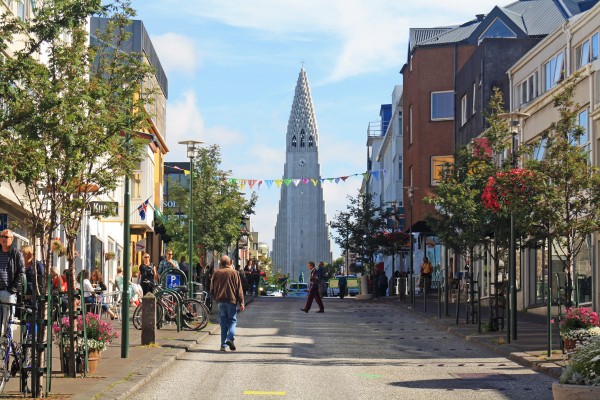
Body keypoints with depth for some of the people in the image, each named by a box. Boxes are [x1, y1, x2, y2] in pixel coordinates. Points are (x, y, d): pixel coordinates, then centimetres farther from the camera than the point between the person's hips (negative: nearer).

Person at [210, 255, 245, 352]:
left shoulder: (216, 273, 5)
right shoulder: (234, 272, 0)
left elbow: (212, 289, 8)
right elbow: (239, 289, -2)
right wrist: (241, 303, -1)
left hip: (221, 301, 2)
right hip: (232, 300, -2)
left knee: (223, 322, 7)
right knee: (232, 320, 7)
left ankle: (223, 344, 3)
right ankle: (230, 338, -17)